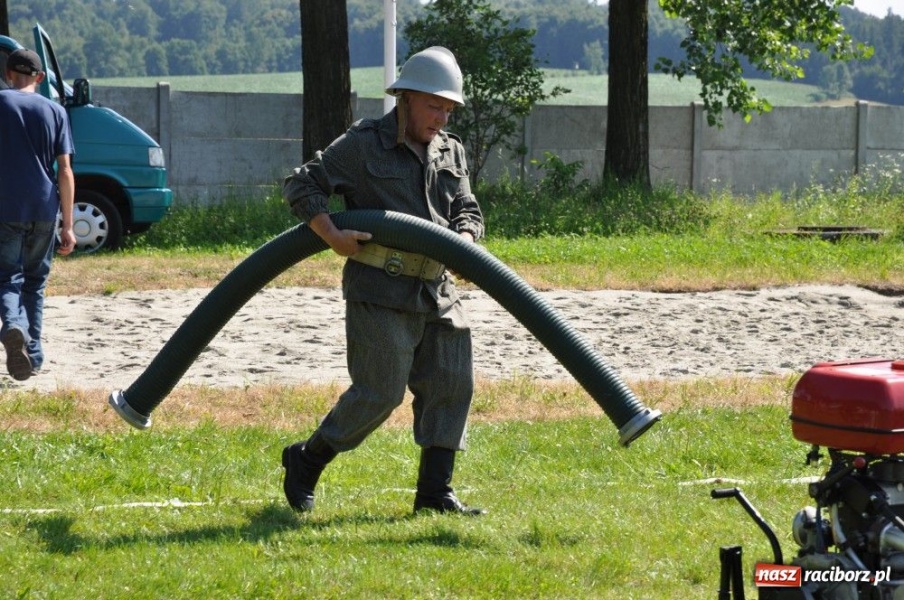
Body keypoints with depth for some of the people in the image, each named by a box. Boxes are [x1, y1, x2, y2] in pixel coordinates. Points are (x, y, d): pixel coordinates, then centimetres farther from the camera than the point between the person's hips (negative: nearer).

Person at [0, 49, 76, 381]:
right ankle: (33, 354, 18)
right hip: (44, 210, 2)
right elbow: (65, 171, 3)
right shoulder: (55, 112, 6)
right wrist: (68, 225, 5)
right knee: (35, 281, 17)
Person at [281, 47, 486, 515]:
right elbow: (301, 185, -3)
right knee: (379, 392, -9)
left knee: (450, 385, 2)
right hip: (379, 289, -7)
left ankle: (434, 490, 8)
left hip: (436, 290, 7)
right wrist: (331, 235, -16)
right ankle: (306, 460, 10)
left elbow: (467, 210, 15)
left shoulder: (451, 153, 14)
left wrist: (463, 240, -10)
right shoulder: (363, 144, -4)